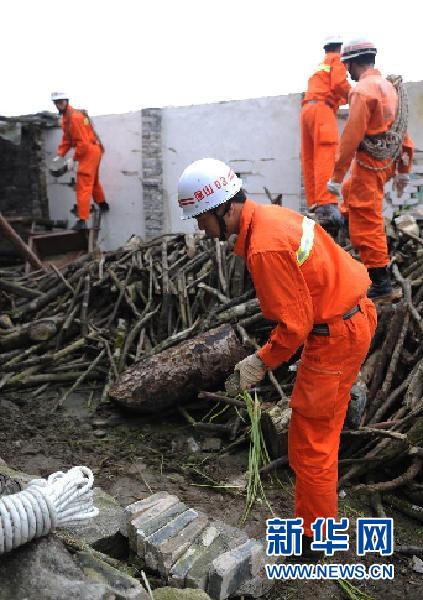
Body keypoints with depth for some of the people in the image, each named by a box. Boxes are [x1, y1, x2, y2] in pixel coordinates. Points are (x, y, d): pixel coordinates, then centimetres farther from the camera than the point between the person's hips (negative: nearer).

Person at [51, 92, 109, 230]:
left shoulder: (75, 117, -18)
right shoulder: (65, 117, 14)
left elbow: (83, 142, -23)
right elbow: (66, 138, 15)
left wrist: (73, 159, -18)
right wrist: (59, 155, 3)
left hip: (90, 151, -10)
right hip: (92, 150, 10)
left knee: (83, 186, -11)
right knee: (93, 180, 28)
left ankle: (82, 221, -12)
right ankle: (103, 204, 50)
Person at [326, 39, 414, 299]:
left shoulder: (363, 89, -14)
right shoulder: (389, 86, 15)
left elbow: (351, 136, -21)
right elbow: (402, 131, 16)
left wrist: (337, 176, -18)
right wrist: (403, 170, 20)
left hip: (369, 164, -10)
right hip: (388, 162, 10)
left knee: (367, 222, -6)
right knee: (350, 191, 32)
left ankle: (380, 281, -3)